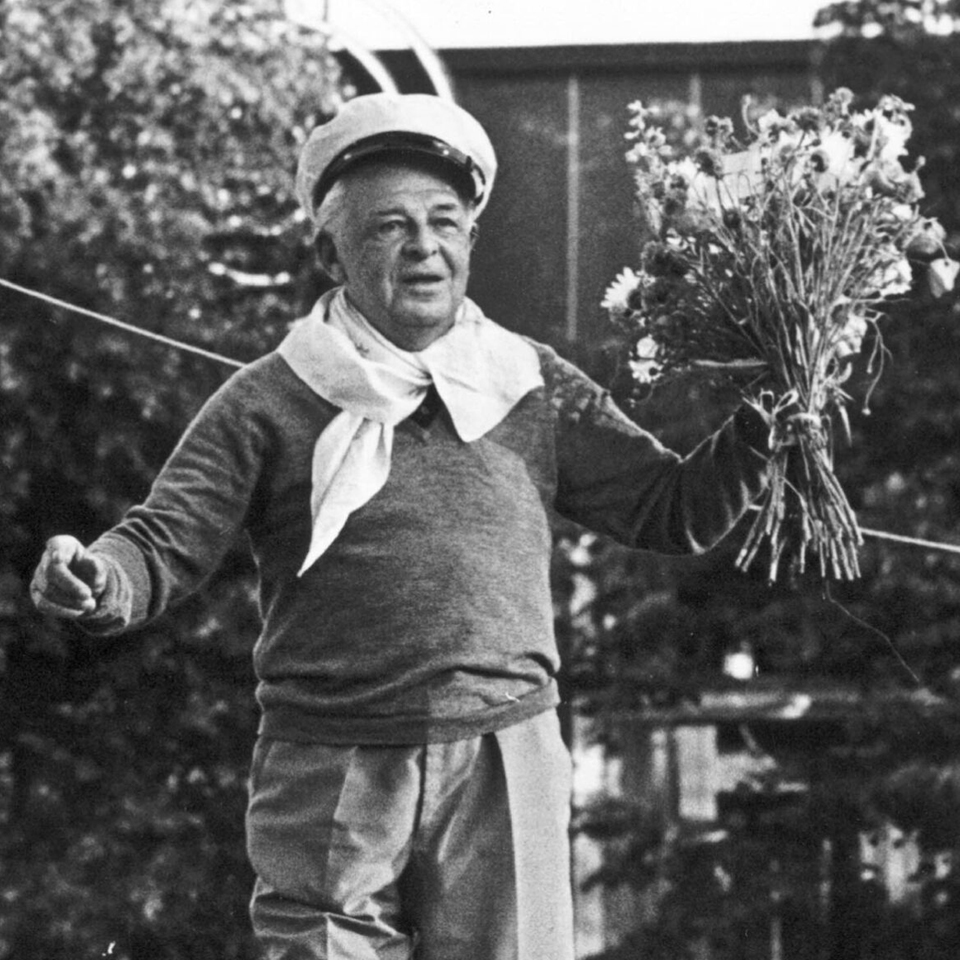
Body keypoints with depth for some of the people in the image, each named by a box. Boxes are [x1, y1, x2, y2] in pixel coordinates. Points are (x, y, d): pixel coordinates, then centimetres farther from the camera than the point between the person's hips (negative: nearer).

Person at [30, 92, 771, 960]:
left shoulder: (536, 391, 11)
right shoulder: (270, 402, 3)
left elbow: (675, 511, 13)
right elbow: (165, 544, -1)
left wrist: (758, 432, -5)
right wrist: (96, 584, -23)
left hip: (506, 766, 2)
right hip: (331, 779, -2)